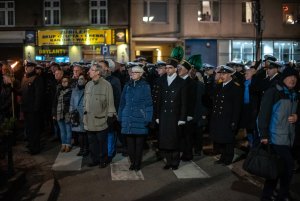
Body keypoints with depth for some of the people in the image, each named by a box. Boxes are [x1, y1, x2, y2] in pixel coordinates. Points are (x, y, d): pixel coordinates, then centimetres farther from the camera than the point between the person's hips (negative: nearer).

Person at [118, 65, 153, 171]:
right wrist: (120, 117, 9)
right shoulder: (127, 86, 9)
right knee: (130, 142, 5)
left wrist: (147, 119, -10)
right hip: (128, 119, 3)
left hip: (140, 119, -3)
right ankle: (132, 162, 20)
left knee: (139, 143, 4)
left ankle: (137, 163, 18)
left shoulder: (145, 86, -1)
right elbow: (122, 103, 12)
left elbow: (148, 104, -3)